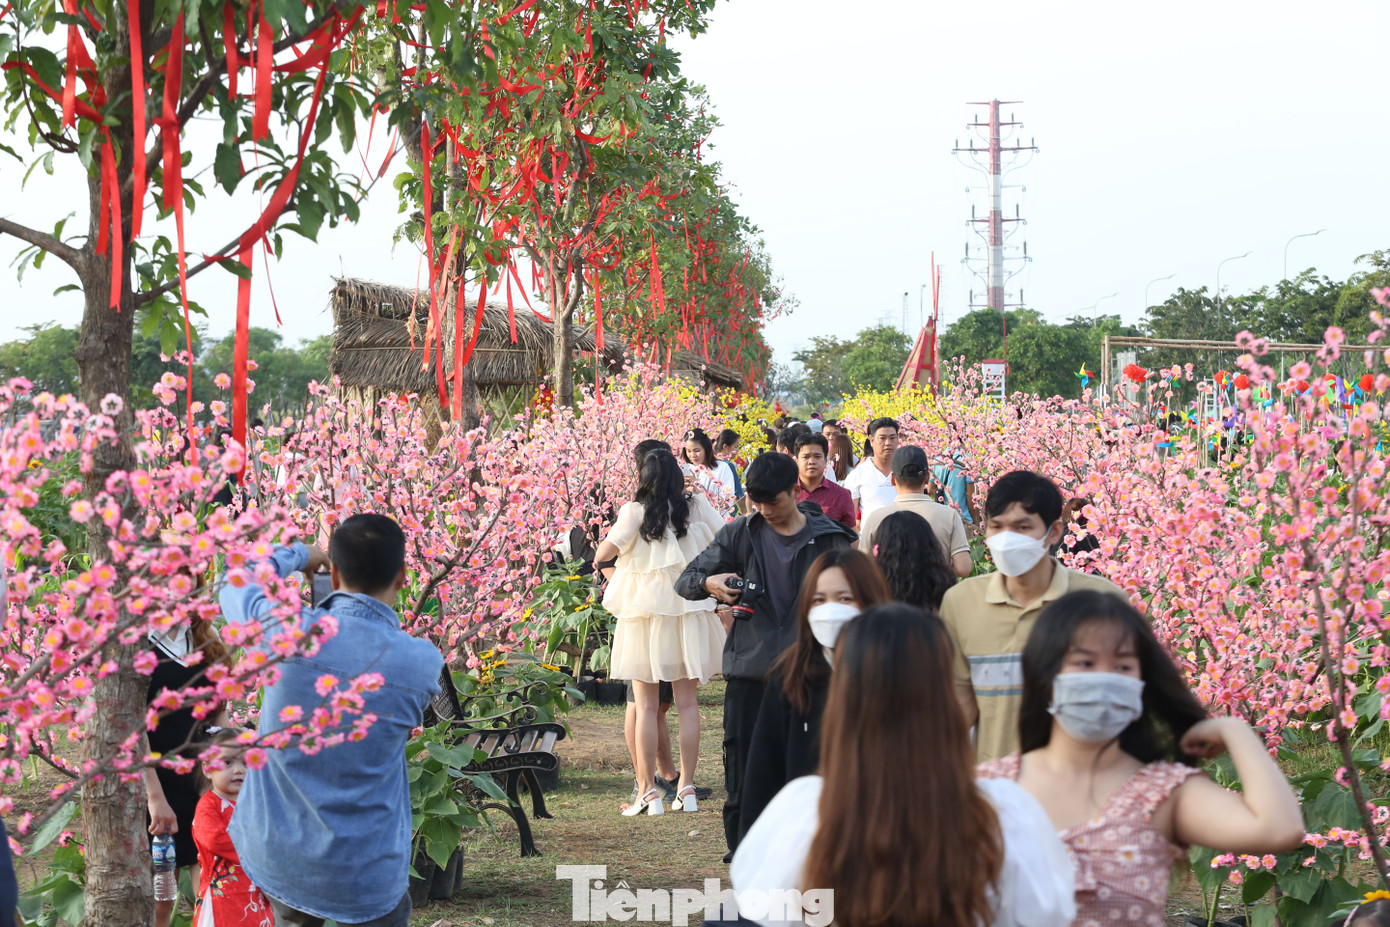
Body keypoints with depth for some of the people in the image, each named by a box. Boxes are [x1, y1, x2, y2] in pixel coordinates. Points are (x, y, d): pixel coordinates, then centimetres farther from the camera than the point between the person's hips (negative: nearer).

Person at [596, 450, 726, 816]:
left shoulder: (635, 511, -6)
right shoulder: (697, 510, 1)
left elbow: (607, 550, -11)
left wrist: (600, 556, 10)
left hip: (644, 610, -2)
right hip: (689, 609, 2)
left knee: (646, 705, 1)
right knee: (687, 700, 7)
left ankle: (648, 791, 0)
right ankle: (687, 787, 7)